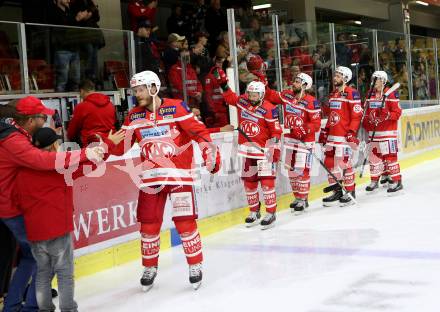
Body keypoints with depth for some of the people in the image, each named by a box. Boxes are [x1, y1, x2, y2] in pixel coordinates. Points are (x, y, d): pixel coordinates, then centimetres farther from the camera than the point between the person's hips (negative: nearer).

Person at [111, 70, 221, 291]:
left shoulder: (176, 108, -9)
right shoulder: (134, 116, 5)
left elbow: (199, 132, -9)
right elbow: (121, 146, 5)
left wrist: (211, 153, -17)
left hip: (179, 174, -4)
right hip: (151, 177, 4)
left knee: (185, 222, -5)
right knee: (149, 224, 8)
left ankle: (195, 266, 13)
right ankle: (150, 268, 26)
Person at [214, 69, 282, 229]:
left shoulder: (269, 109, -13)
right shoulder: (241, 101, 3)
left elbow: (276, 130, -11)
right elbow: (229, 96, 20)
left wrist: (274, 149, -16)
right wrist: (223, 82, 10)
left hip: (263, 150, -6)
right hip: (247, 150, 6)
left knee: (266, 181, -9)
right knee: (248, 181, 11)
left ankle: (271, 213, -1)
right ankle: (254, 212, 25)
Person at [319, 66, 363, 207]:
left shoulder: (351, 93, -9)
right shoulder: (333, 94, 18)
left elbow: (357, 115, -14)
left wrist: (352, 132, -19)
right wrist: (325, 131, 21)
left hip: (345, 136, -9)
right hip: (332, 136, 9)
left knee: (344, 163, -5)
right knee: (330, 163, 9)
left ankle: (350, 193, 6)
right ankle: (337, 191, 19)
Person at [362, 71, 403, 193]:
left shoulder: (391, 94, -8)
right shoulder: (370, 94, 11)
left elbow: (397, 113, -10)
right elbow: (367, 112, 19)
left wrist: (387, 115, -26)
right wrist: (366, 123, 6)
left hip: (388, 131, -6)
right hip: (373, 131, 7)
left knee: (390, 155, -8)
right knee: (374, 155, 10)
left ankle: (396, 181, -3)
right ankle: (375, 180, 20)